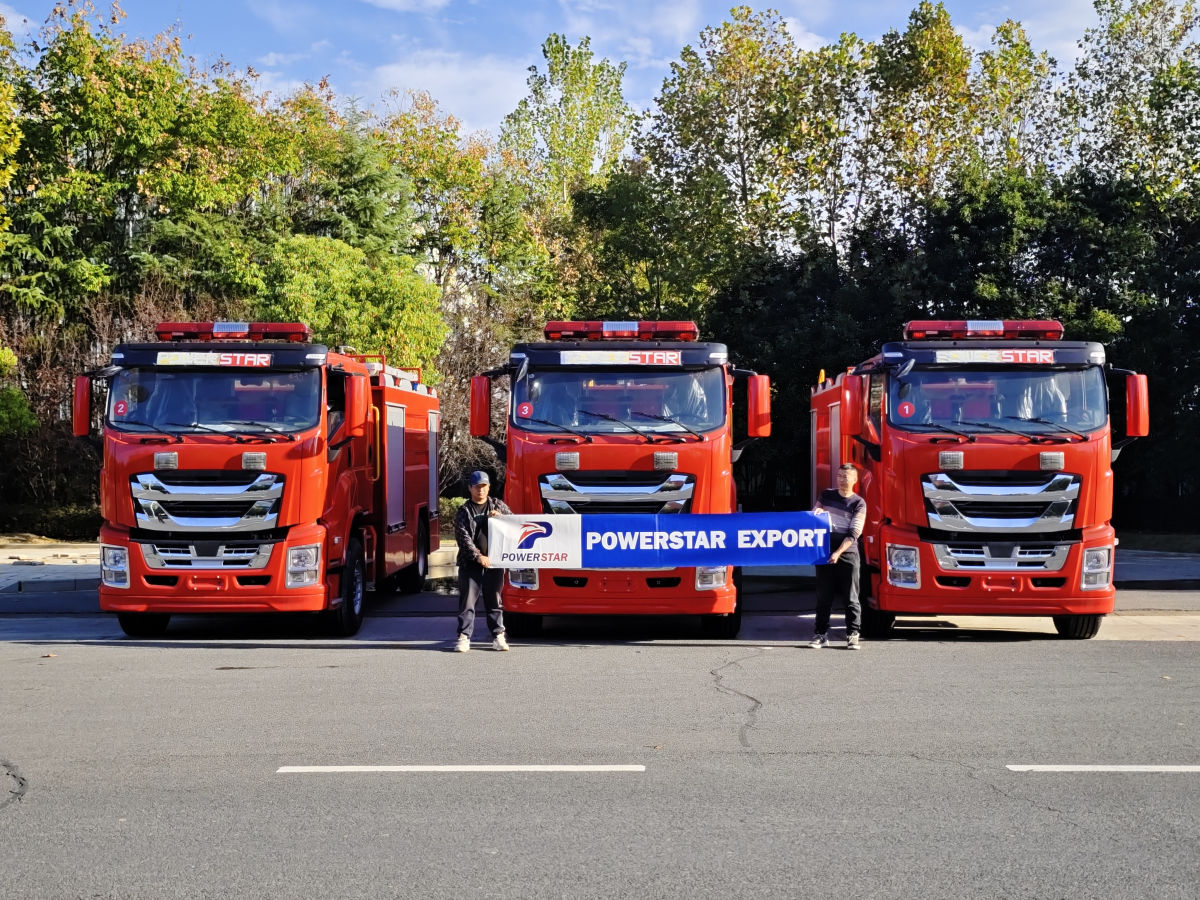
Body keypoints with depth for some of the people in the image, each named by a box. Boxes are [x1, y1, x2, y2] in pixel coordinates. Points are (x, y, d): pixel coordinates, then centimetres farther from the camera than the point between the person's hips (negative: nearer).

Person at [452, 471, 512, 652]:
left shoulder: (498, 506, 13)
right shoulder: (463, 512, 6)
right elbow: (463, 538, -3)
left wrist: (500, 517, -7)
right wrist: (478, 556, -16)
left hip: (494, 563, 1)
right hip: (470, 564, -1)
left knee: (494, 601, 6)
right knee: (467, 601, -3)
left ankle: (498, 635, 11)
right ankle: (464, 637, 0)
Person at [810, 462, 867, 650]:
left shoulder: (858, 503, 1)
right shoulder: (826, 496, 12)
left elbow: (854, 533, -5)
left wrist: (838, 553, -16)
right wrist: (817, 512, -3)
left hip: (847, 554, -3)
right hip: (825, 552, 3)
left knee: (850, 598, -2)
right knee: (823, 597, 3)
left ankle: (852, 636, 2)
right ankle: (820, 635, 7)